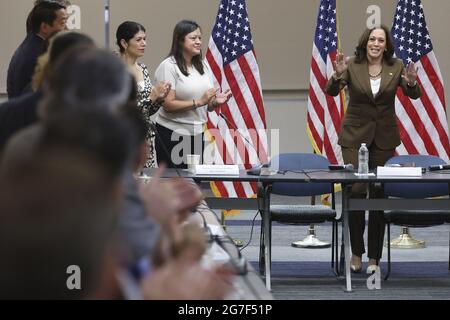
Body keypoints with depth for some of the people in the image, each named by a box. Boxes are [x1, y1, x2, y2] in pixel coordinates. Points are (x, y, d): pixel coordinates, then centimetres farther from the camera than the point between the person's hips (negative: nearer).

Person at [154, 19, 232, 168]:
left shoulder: (203, 66, 13)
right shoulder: (169, 66, -8)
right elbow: (168, 104, -16)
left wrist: (215, 102, -6)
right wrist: (199, 102, -19)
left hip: (197, 133, 6)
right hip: (173, 134, -6)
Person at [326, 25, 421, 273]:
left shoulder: (396, 66, -3)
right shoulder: (352, 65, -7)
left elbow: (414, 95, -7)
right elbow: (331, 91, -16)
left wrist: (412, 83, -30)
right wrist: (338, 75, -37)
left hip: (384, 138, 2)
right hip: (355, 136, -1)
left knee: (379, 195, 3)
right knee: (356, 190, -9)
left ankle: (374, 257, 10)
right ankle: (356, 252, 5)